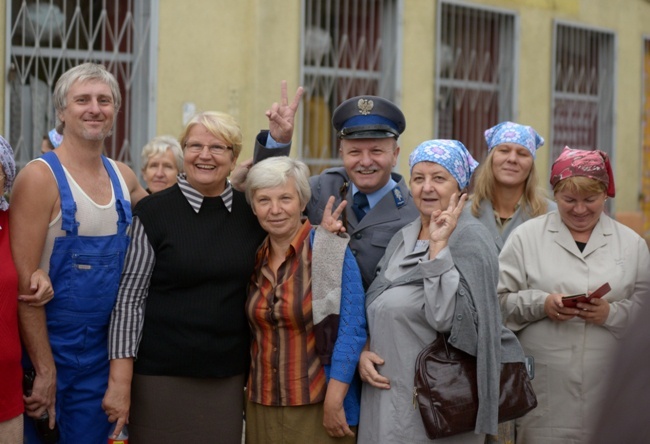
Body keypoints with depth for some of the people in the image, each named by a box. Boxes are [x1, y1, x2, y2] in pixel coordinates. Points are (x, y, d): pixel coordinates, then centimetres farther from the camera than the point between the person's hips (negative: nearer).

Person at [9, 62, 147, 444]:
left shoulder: (123, 177, 6)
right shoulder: (41, 176, -12)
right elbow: (24, 283, -15)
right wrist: (44, 370, -17)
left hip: (104, 353, 5)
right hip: (49, 351, -5)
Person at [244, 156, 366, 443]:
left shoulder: (332, 251, -9)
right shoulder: (254, 257, 6)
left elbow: (352, 329, -13)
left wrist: (334, 401, -17)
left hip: (318, 408, -5)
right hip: (261, 406, 5)